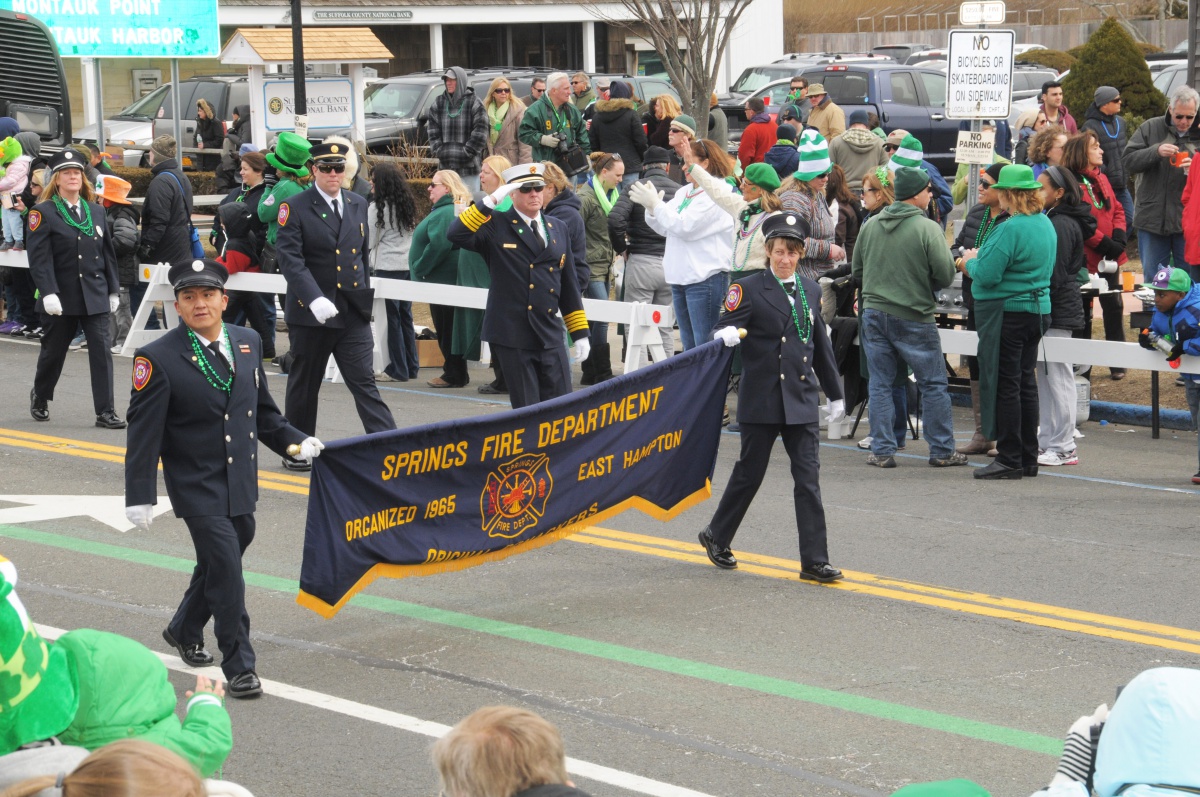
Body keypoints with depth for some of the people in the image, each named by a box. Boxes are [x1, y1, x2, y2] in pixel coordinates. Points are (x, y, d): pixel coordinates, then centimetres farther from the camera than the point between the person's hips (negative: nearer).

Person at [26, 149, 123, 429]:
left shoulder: (97, 211, 10)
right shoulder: (43, 213, -5)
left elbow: (108, 254, 14)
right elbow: (39, 258, -12)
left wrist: (113, 290, 10)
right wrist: (48, 293, -21)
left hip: (95, 296, 3)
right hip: (61, 298, -3)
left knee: (101, 350, -6)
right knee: (54, 350, 10)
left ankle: (105, 411, -6)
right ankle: (40, 396, 36)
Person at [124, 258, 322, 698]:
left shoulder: (248, 342, 5)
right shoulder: (159, 358, -11)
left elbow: (262, 410, 17)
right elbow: (144, 432, -11)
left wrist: (294, 442, 4)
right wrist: (140, 496, -13)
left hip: (241, 485, 6)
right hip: (197, 488, -6)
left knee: (219, 563, 18)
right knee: (226, 570, -10)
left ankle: (184, 631, 43)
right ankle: (239, 667, 1)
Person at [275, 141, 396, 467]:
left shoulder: (358, 205, 10)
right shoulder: (295, 207, -7)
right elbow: (290, 258, -17)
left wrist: (365, 292, 17)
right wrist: (314, 298, -28)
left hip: (353, 313, 3)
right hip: (311, 313, -3)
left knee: (364, 382, -2)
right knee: (304, 385, 10)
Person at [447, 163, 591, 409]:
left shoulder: (557, 229, 14)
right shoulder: (497, 225, -1)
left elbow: (569, 284, 16)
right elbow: (457, 234, -18)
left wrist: (580, 333, 12)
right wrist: (491, 201, -20)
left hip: (550, 336, 4)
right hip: (513, 336, -4)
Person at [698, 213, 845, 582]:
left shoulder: (810, 290, 12)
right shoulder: (749, 289, -4)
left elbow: (820, 346, 20)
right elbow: (722, 331, -7)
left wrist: (834, 394, 23)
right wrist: (726, 336, -32)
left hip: (801, 400, 4)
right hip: (762, 399, -4)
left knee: (808, 478, -1)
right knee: (749, 473, 6)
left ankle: (814, 560, 0)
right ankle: (717, 537, 28)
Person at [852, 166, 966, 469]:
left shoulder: (870, 226, 3)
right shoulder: (927, 229, -12)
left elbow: (857, 271, 11)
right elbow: (945, 274, -12)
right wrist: (924, 287, 9)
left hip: (874, 312, 4)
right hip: (913, 318, -4)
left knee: (880, 384, 9)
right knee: (934, 384, 7)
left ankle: (882, 450, 8)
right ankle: (942, 450, 11)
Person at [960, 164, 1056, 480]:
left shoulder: (1010, 229, -19)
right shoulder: (1045, 225, 10)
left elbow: (987, 276, -22)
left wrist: (971, 262, 0)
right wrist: (981, 258, 18)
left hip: (1007, 312, -9)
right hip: (1038, 309, 9)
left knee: (1004, 384, -3)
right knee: (1026, 382, 13)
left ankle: (1010, 459, -2)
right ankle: (1028, 458, 18)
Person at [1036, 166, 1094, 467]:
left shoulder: (1061, 225, -15)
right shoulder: (1053, 220, 16)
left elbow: (1053, 276, -18)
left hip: (1058, 310, -10)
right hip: (1053, 310, 10)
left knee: (1058, 377, -6)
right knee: (1047, 377, 13)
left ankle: (1063, 447, -3)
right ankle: (1047, 441, 20)